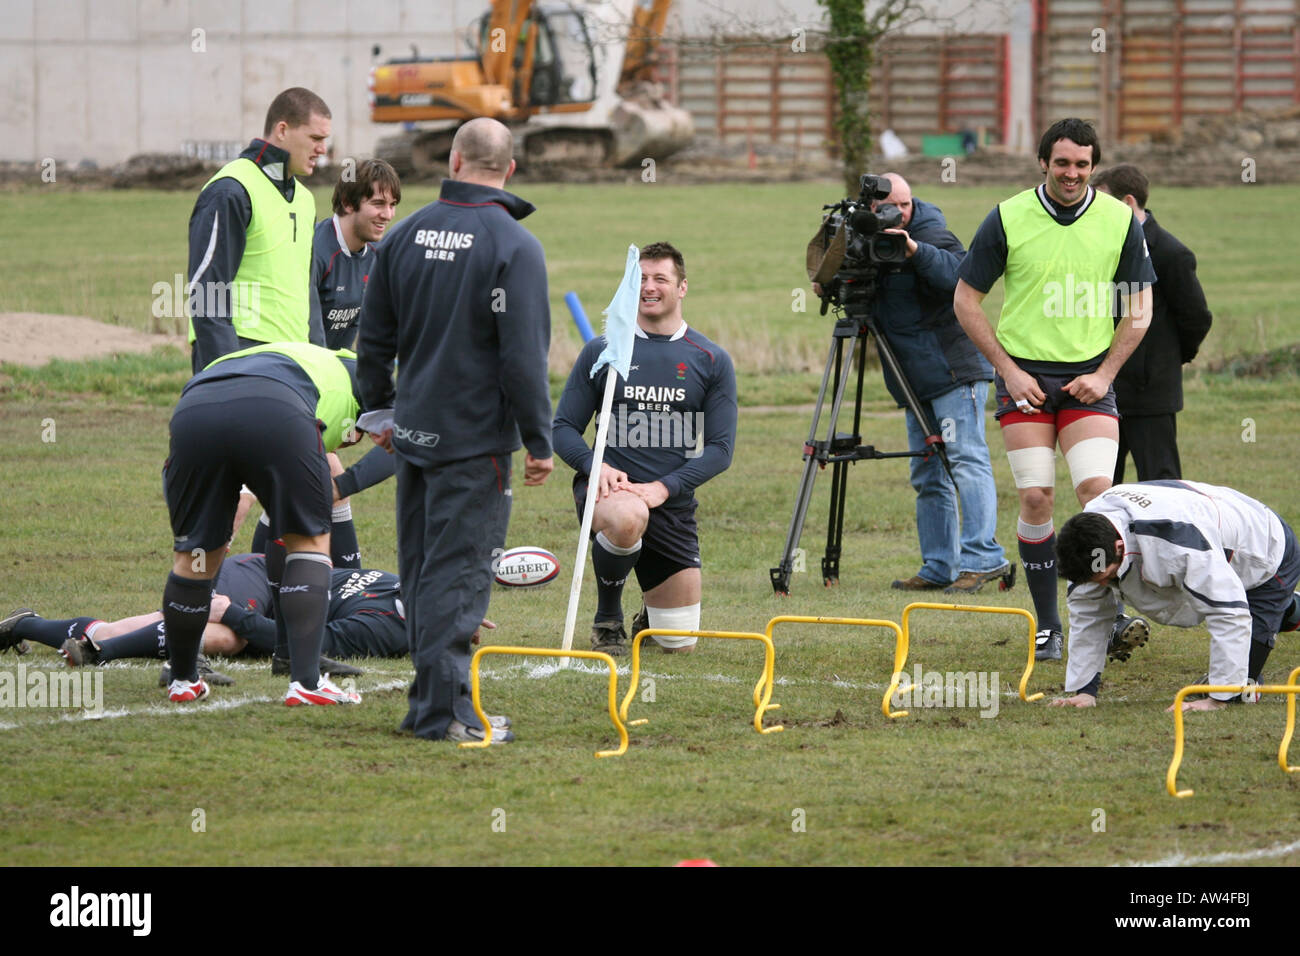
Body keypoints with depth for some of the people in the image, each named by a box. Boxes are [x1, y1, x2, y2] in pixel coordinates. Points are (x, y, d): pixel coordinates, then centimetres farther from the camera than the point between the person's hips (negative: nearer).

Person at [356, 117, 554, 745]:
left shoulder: (406, 236, 6)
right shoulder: (514, 246, -12)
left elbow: (373, 340, 13)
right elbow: (524, 356, -15)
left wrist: (382, 411, 26)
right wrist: (539, 442, -8)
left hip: (413, 433, 6)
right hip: (475, 437, -6)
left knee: (421, 570, 13)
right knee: (457, 574, -4)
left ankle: (429, 701, 18)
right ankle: (443, 711, -6)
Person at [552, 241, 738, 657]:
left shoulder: (712, 361, 4)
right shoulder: (601, 352, 3)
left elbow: (720, 448, 0)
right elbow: (564, 427, 4)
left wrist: (663, 487, -16)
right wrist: (595, 466, -17)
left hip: (673, 503, 2)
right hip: (609, 487, -2)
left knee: (679, 644, 1)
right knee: (627, 518, -41)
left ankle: (650, 619, 41)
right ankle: (607, 622, -14)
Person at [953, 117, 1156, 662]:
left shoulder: (1120, 221, 0)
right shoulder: (1007, 219, -3)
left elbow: (1139, 308, 7)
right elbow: (966, 299, 3)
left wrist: (1105, 374, -3)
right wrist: (1007, 369, -4)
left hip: (1090, 380, 1)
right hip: (1025, 377, -1)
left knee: (1097, 492, -14)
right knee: (1035, 498, -5)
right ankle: (1047, 626, 6)